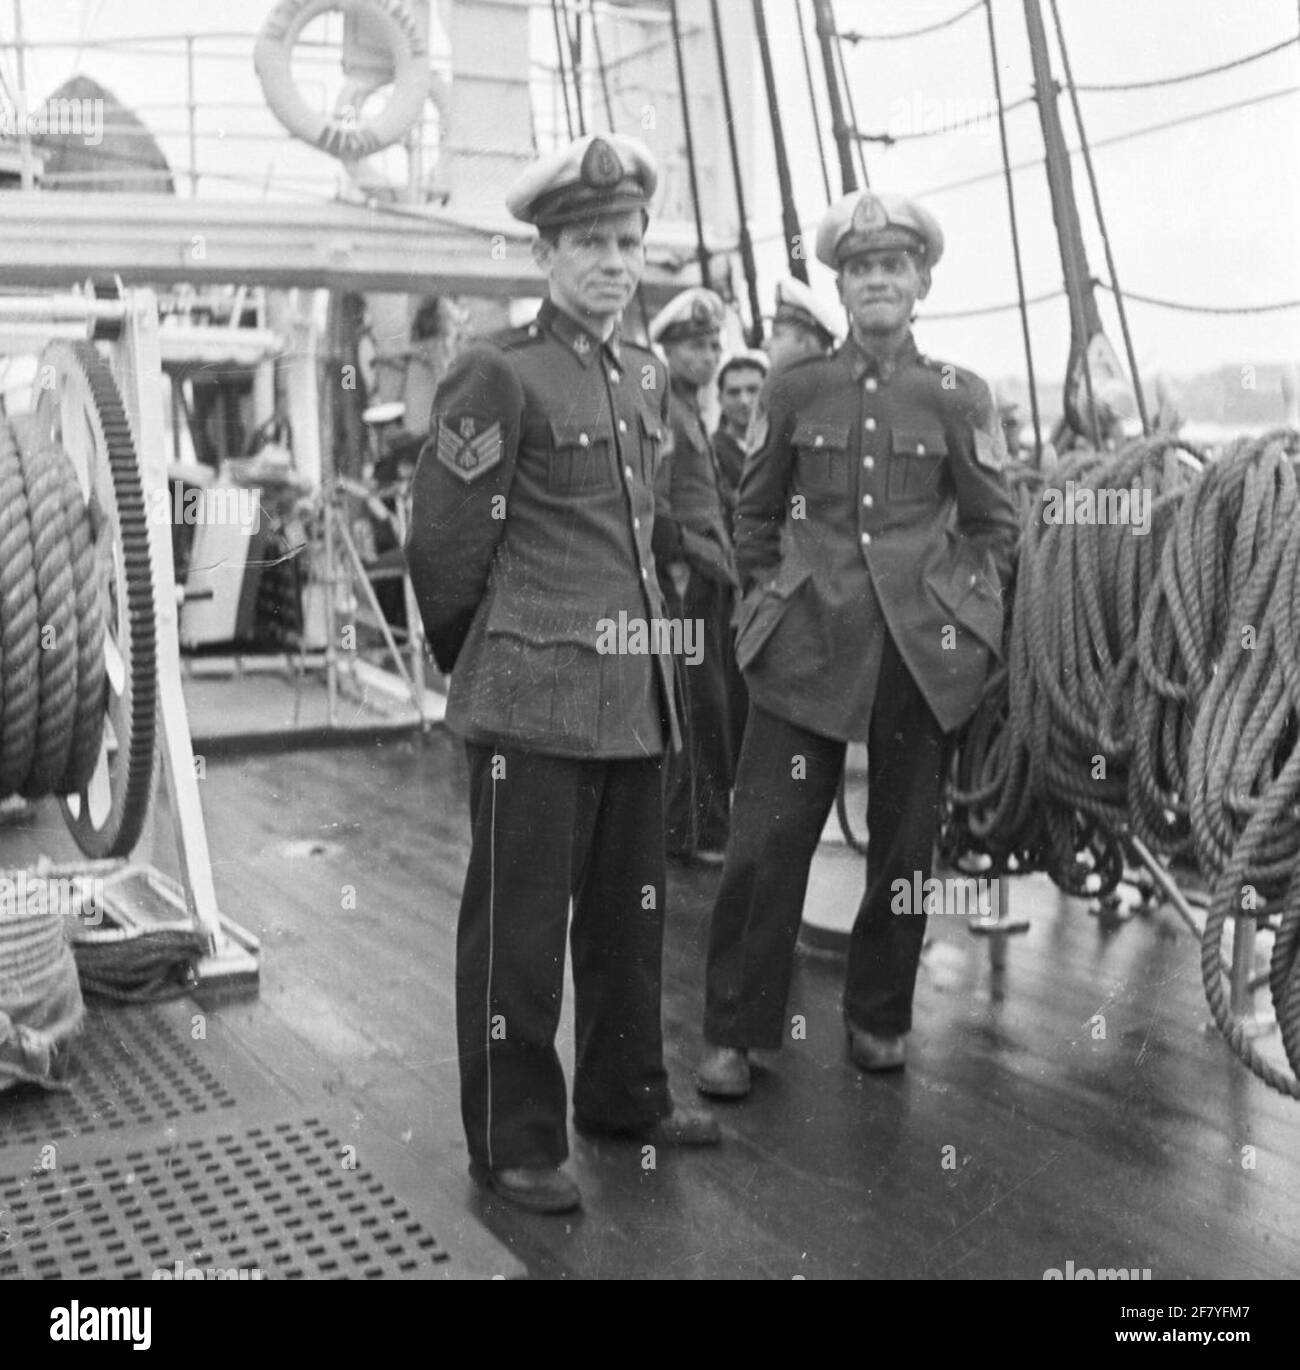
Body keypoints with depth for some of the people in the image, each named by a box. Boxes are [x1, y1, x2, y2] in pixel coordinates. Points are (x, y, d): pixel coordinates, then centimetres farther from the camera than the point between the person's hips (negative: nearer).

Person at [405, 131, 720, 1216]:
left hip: (638, 693, 7)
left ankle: (627, 1095, 33)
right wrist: (470, 661, 5)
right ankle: (514, 1142, 15)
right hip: (536, 699, -7)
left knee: (631, 911, 16)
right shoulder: (498, 375, -9)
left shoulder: (648, 377, 13)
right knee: (519, 925, 2)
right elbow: (445, 545, -6)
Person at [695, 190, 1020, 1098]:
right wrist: (770, 596, 7)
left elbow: (994, 526, 11)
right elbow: (756, 512, 15)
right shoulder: (797, 389, 6)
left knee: (905, 842, 8)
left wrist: (964, 616, 2)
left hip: (922, 649, 1)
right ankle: (734, 1032, 10)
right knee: (765, 841, -3)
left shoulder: (957, 396, 4)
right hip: (806, 646, 0)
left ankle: (880, 1018, 26)